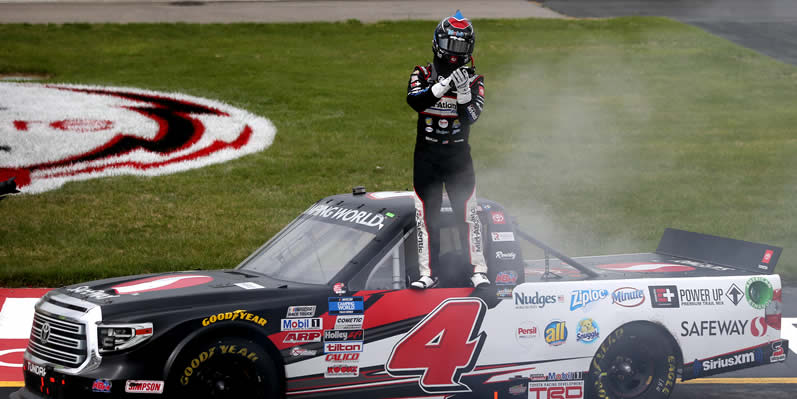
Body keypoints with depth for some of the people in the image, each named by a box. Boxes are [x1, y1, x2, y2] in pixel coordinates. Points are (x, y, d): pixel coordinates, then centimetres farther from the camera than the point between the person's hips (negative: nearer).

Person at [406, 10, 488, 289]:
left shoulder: (474, 81, 3)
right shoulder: (423, 75, 2)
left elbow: (471, 117, -11)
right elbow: (414, 100, -20)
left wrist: (464, 90, -25)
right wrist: (446, 83, -28)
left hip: (459, 154, 0)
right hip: (426, 154, 1)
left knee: (467, 212, -7)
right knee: (426, 215, 1)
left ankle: (479, 271, -2)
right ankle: (428, 273, 7)